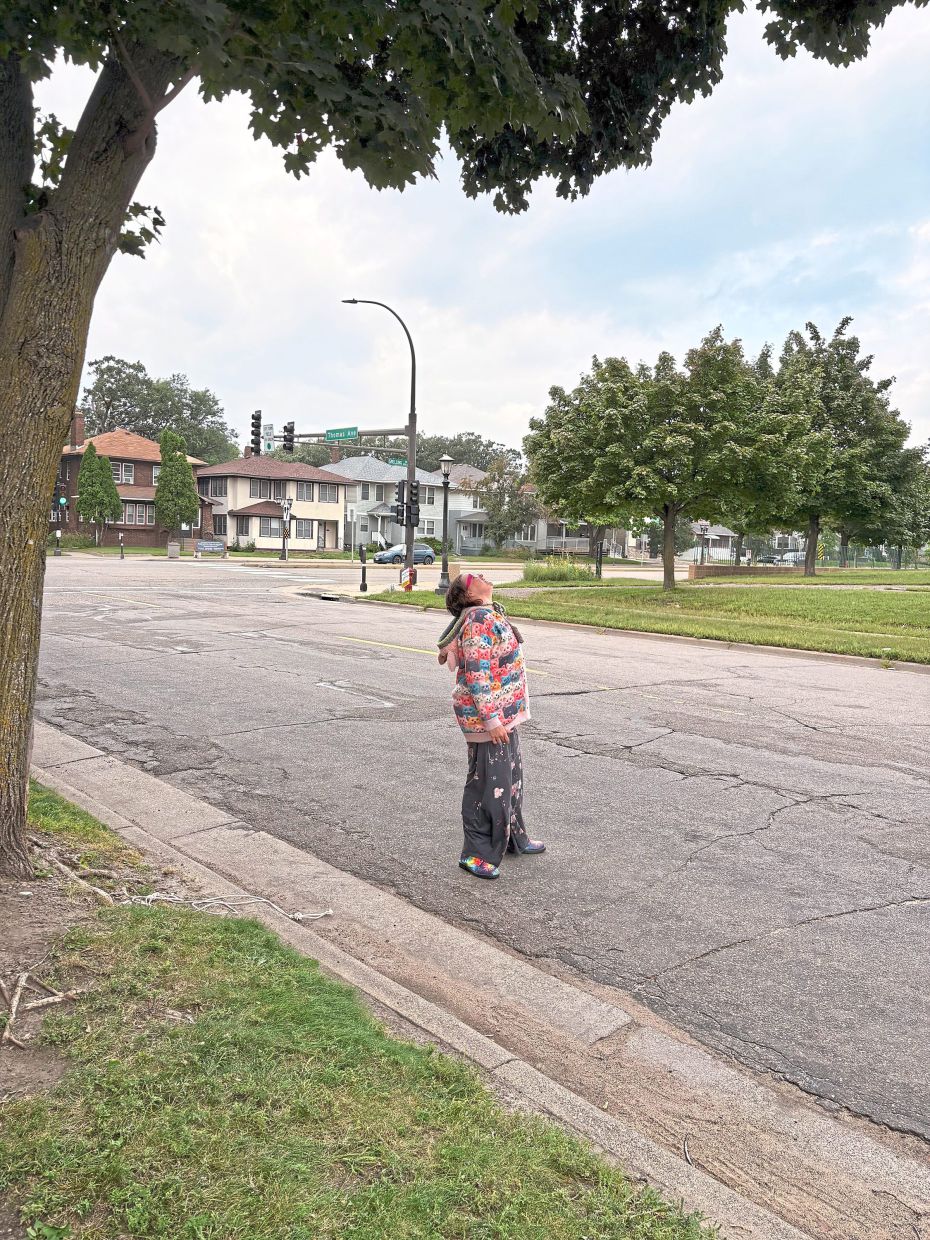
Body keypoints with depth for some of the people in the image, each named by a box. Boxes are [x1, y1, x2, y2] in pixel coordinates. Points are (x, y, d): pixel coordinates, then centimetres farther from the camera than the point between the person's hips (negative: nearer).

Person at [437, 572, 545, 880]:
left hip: (504, 714, 10)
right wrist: (491, 718, -25)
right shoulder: (480, 620, -20)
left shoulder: (490, 615, 11)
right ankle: (476, 853, 10)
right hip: (486, 716, -10)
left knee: (511, 776, 21)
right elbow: (476, 674, -25)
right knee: (489, 782, -2)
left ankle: (513, 837, 37)